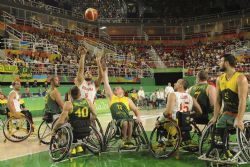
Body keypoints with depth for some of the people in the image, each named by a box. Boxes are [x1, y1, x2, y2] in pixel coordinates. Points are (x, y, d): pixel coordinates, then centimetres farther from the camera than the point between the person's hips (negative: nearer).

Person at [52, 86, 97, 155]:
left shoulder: (68, 104, -13)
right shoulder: (88, 101, -2)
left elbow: (61, 121, -15)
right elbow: (94, 115, -4)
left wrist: (53, 130, 1)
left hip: (75, 133, -4)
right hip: (87, 132, 4)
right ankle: (79, 146, 34)